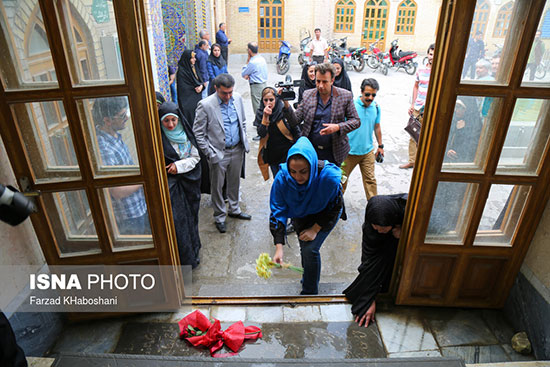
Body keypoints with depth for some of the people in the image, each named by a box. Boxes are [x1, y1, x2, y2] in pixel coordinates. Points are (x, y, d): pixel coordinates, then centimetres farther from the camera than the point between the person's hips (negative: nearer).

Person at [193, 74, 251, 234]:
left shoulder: (238, 98, -2)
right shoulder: (205, 105, -17)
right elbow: (198, 133, -11)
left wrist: (244, 142, 10)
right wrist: (209, 153, -13)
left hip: (237, 150, 5)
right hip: (219, 153, -4)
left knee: (235, 182, 20)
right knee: (217, 186, 9)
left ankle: (234, 209, 41)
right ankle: (220, 217, 28)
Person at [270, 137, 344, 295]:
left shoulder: (329, 176, -37)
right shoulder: (282, 177, -32)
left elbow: (336, 206, -19)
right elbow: (278, 211, -26)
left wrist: (316, 228, -19)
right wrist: (279, 246, -33)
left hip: (325, 213, -3)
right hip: (301, 213, 3)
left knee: (310, 249, -13)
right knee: (304, 246, 13)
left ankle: (310, 292, 9)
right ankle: (308, 276, 46)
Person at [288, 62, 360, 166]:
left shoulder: (345, 96, -4)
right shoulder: (307, 95, 1)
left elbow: (356, 121, -1)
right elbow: (294, 122, 0)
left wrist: (338, 127, -19)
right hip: (310, 151, 1)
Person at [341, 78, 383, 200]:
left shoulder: (376, 107, 0)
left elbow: (377, 127, 13)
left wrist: (380, 146, 18)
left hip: (368, 151, 3)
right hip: (349, 150, -3)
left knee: (370, 179, 7)